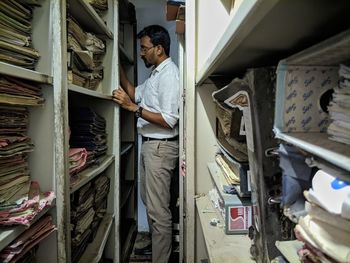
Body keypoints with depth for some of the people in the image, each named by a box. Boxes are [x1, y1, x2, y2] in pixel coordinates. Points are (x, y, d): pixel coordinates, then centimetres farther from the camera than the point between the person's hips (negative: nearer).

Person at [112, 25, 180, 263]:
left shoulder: (169, 74, -18)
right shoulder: (157, 73, 13)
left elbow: (169, 120, -23)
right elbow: (136, 94, 18)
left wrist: (133, 107, -24)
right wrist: (119, 69, 11)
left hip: (160, 147, -10)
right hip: (150, 144, 11)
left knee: (158, 209, 1)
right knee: (149, 200, 22)